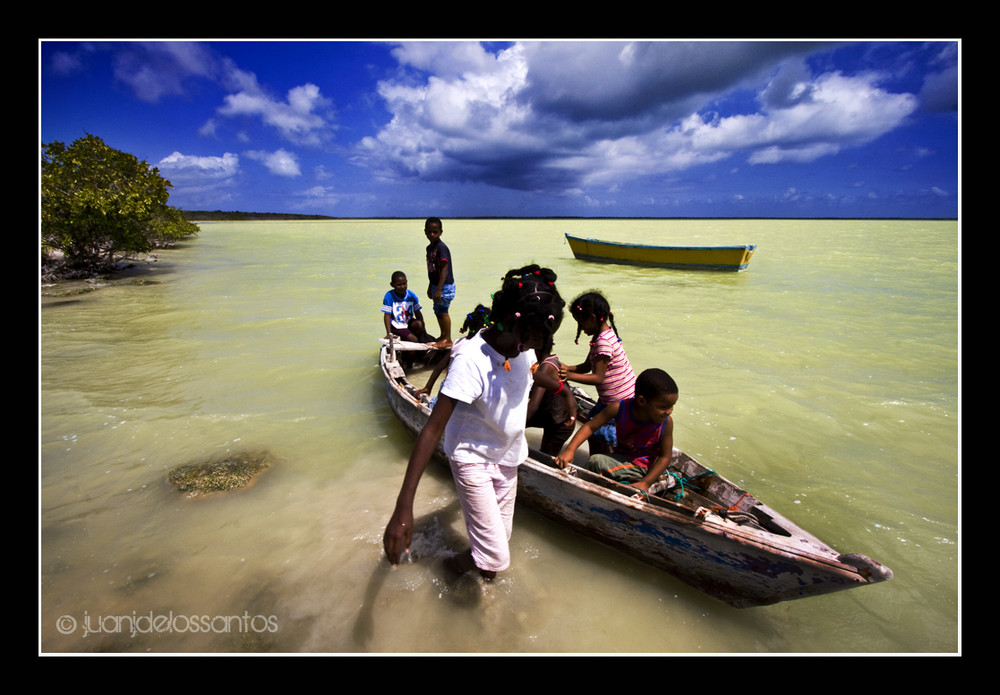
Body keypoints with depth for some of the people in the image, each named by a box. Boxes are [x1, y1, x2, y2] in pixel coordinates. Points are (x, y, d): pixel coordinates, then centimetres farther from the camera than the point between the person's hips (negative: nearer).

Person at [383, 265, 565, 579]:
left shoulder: (523, 348, -11)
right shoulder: (472, 361, -31)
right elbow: (432, 429, -33)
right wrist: (403, 507, -37)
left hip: (507, 456, 6)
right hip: (473, 460, -6)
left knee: (499, 540, 16)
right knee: (496, 556, -5)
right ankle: (468, 559, 27)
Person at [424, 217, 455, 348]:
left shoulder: (441, 248, -17)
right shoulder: (429, 248, 10)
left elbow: (444, 269, -22)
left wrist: (439, 290, -26)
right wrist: (430, 287, 23)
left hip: (445, 286, -9)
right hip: (436, 285, 9)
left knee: (443, 310, -4)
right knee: (438, 311, 16)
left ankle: (448, 339, 6)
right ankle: (443, 335, 31)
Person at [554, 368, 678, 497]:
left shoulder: (666, 422, -19)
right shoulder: (620, 408, -19)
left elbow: (665, 457, -10)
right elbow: (590, 426, -14)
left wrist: (645, 483, -19)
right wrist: (569, 450, -25)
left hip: (643, 468, -2)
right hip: (621, 458, 2)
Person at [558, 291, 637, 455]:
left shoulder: (603, 342, -25)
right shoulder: (604, 334, 6)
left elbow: (598, 378, -24)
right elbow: (587, 366, 8)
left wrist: (569, 375, -24)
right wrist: (567, 368, -6)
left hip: (620, 403, -10)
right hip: (608, 400, 10)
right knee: (593, 433, 17)